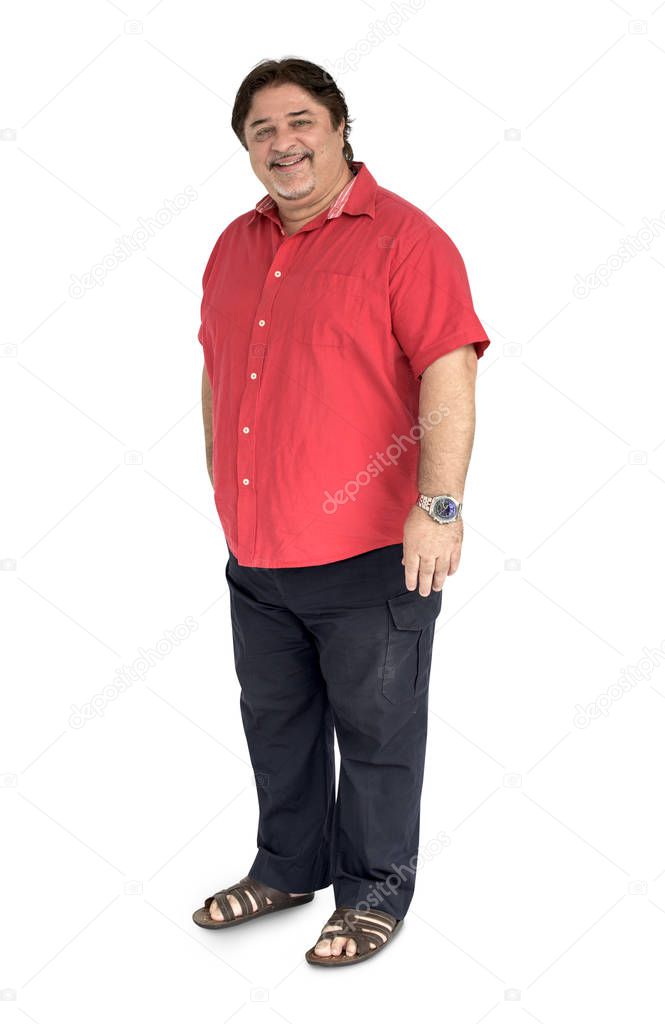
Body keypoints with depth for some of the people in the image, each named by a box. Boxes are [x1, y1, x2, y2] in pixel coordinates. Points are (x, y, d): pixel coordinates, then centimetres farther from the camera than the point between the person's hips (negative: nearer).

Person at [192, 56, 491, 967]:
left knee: (375, 735, 7)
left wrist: (440, 504, -25)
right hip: (256, 553, 7)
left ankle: (376, 892, 25)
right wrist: (223, 481, 22)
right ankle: (288, 868, 38)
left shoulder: (404, 238, -10)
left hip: (370, 558, -6)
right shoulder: (235, 246, 11)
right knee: (276, 723, 19)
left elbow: (449, 372, -18)